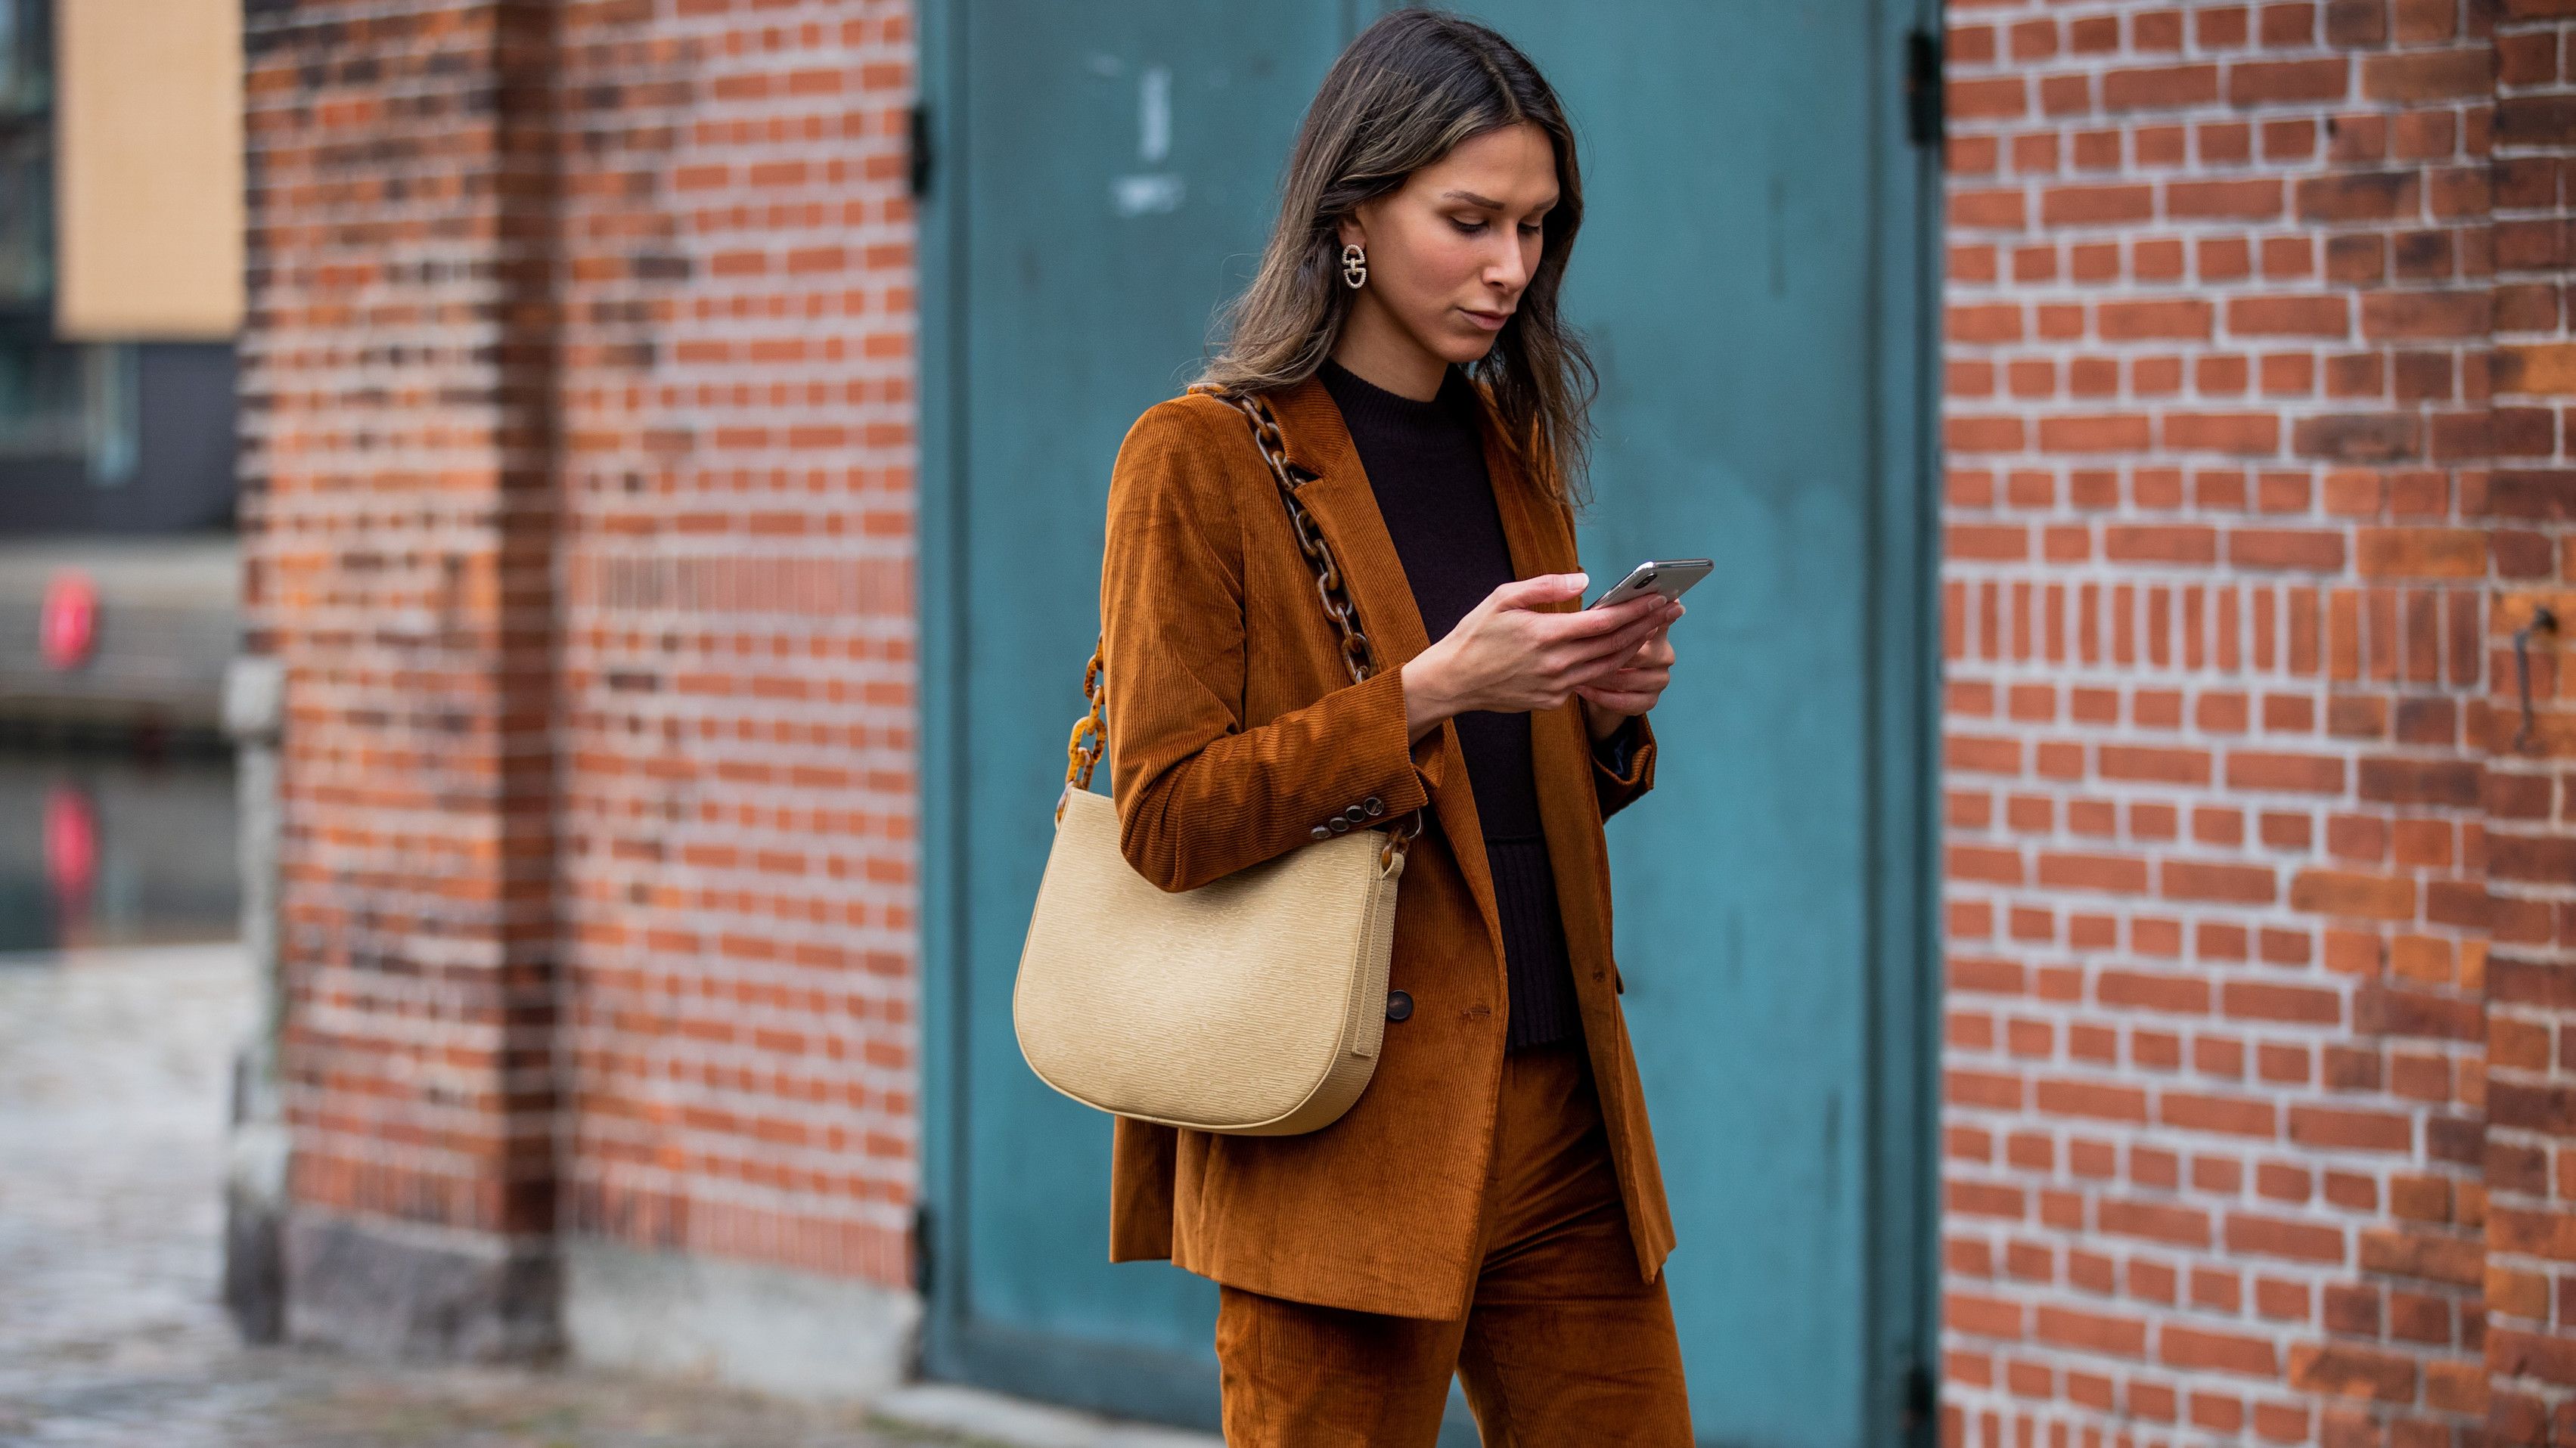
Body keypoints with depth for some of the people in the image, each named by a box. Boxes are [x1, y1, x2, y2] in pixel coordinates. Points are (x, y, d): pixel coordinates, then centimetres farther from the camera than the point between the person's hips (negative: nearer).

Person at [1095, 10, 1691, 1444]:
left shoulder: (1514, 446, 14)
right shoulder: (1201, 460, -6)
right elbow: (1167, 816, -12)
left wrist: (1606, 712, 0)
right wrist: (1429, 694, -20)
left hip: (1562, 1113, 6)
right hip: (1350, 1138, -6)